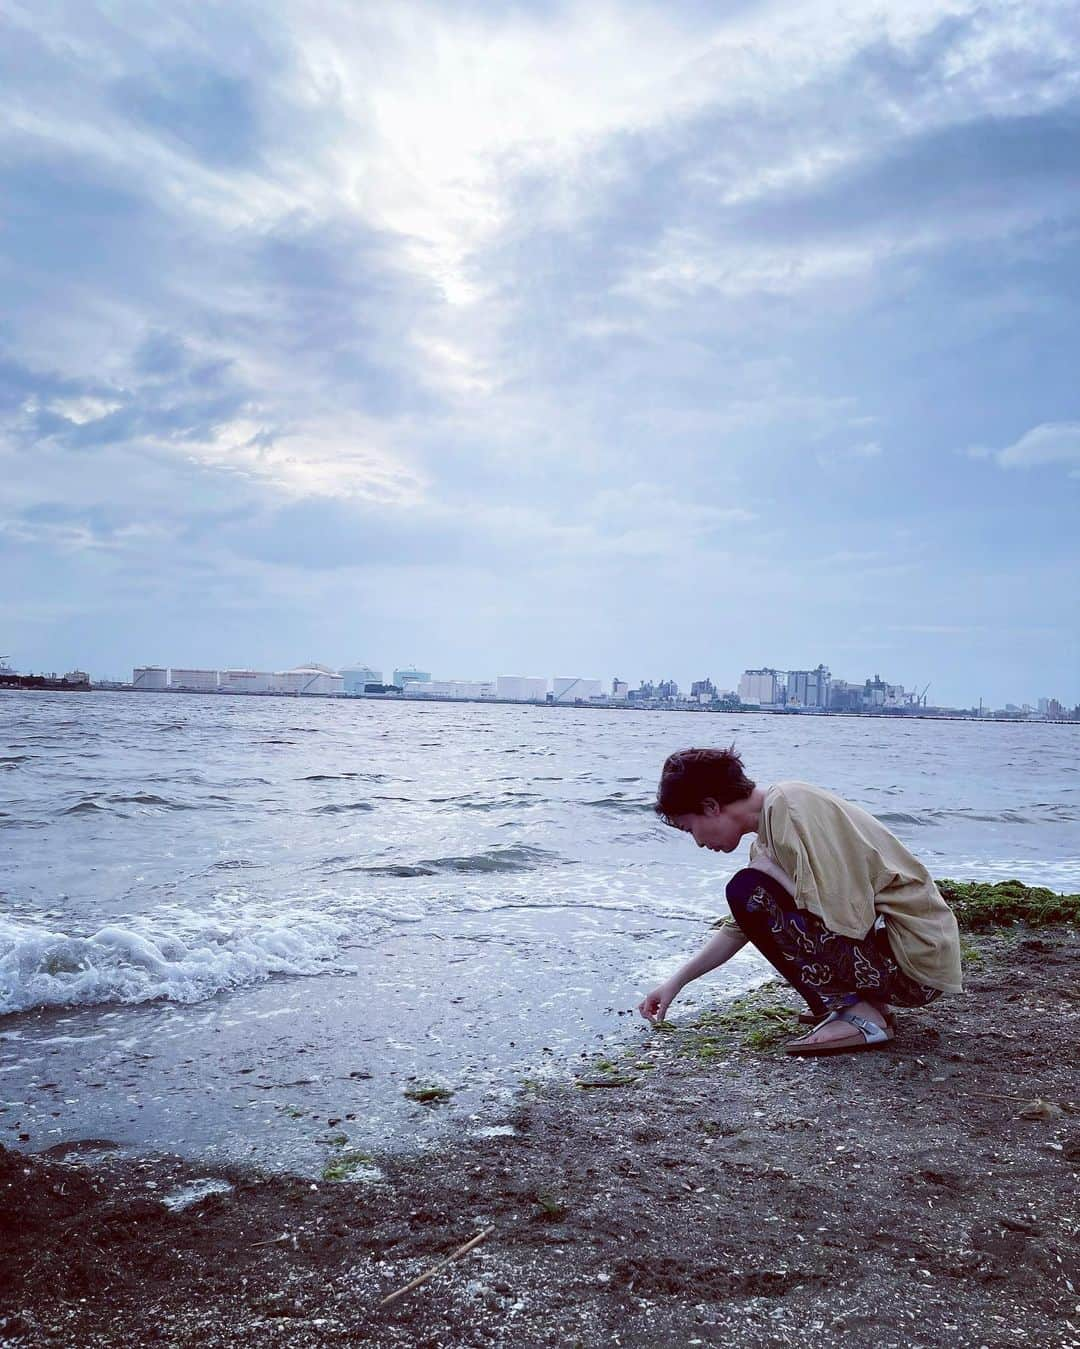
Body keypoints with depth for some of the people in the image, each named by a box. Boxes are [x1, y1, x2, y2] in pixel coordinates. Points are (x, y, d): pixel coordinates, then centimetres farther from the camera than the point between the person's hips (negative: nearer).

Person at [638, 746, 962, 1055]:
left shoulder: (788, 806, -18)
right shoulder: (773, 818, 12)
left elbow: (848, 918, -25)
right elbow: (742, 924, 24)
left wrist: (770, 870, -11)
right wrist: (675, 983, 26)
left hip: (916, 959, -10)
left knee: (749, 890, -16)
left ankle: (857, 1014, -8)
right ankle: (864, 999, 13)